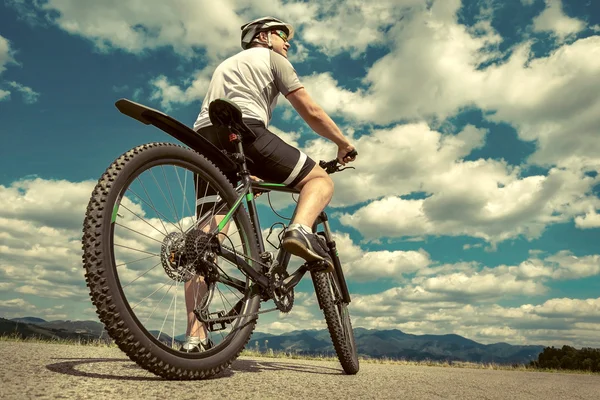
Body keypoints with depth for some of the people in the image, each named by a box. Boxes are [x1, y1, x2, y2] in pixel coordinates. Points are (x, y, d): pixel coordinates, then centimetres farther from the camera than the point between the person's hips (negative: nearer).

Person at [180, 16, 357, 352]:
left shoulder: (227, 64, 40)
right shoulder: (272, 58, 19)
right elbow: (311, 113, 11)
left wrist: (250, 174, 38)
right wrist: (344, 143, 24)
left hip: (206, 136, 7)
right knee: (320, 179, 6)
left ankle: (195, 336, -5)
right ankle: (300, 230, -26)